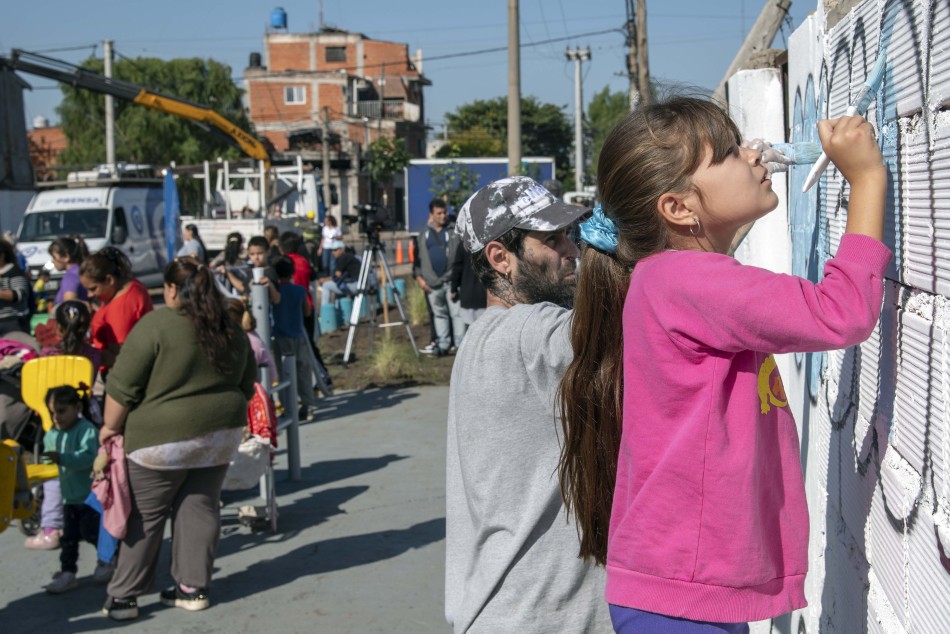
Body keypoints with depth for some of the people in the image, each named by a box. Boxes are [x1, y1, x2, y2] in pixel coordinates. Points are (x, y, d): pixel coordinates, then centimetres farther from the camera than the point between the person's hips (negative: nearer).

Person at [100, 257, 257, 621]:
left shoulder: (156, 325, -13)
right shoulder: (231, 329, 7)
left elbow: (122, 386, -12)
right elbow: (247, 385, 16)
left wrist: (111, 426, 0)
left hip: (164, 438, -5)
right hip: (220, 434, 5)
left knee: (145, 515, 4)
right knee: (199, 509, 12)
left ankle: (123, 594, 8)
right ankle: (194, 588, 14)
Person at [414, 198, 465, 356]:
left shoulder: (455, 231, 1)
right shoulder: (425, 234, 11)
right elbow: (418, 257, 16)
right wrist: (419, 276, 5)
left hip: (451, 280, -4)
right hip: (432, 283, 4)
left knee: (457, 313, -5)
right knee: (439, 314, 12)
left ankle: (461, 344, -3)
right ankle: (443, 345, 19)